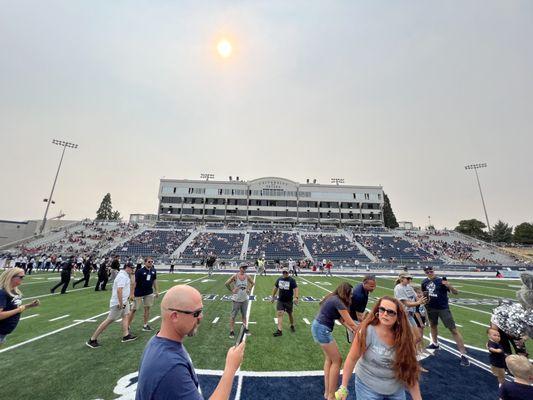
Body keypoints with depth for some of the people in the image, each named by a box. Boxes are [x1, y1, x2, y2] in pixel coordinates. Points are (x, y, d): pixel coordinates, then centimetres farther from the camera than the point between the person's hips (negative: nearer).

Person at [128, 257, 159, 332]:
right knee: (134, 309, 5)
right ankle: (128, 325, 22)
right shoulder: (140, 271, -15)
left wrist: (157, 291, 9)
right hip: (139, 293, -5)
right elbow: (134, 282, -12)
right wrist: (132, 294, -14)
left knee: (147, 309, 10)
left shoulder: (153, 271, 0)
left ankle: (145, 325, 23)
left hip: (149, 293, 5)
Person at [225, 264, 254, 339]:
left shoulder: (247, 276, -2)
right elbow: (226, 283, -14)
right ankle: (232, 331, 17)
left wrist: (249, 289, 5)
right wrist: (232, 290, -10)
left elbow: (252, 283, 15)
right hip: (236, 299, -4)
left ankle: (245, 329, 31)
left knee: (244, 315, 18)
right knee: (233, 316, 5)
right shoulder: (235, 276, -15)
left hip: (245, 299, 4)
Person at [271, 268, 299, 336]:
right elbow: (275, 288, 13)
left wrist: (296, 297, -32)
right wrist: (273, 297, 15)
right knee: (280, 314, -8)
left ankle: (292, 326, 41)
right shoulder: (279, 279, 1)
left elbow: (295, 289, -18)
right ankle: (279, 331, -6)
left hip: (289, 301, -2)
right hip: (280, 300, 2)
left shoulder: (292, 280, -11)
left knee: (290, 314, 15)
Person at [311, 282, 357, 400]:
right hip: (322, 329, -9)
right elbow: (350, 322, -13)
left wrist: (352, 330, 10)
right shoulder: (338, 302, -19)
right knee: (337, 360, 5)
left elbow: (341, 319, 12)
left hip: (318, 327, 9)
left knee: (329, 358, 21)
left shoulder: (334, 298, 9)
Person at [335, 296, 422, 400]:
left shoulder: (403, 337, -14)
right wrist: (343, 387, -12)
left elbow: (409, 371, -5)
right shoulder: (367, 332, -25)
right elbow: (352, 359, -17)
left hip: (396, 389, 4)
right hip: (368, 387, -3)